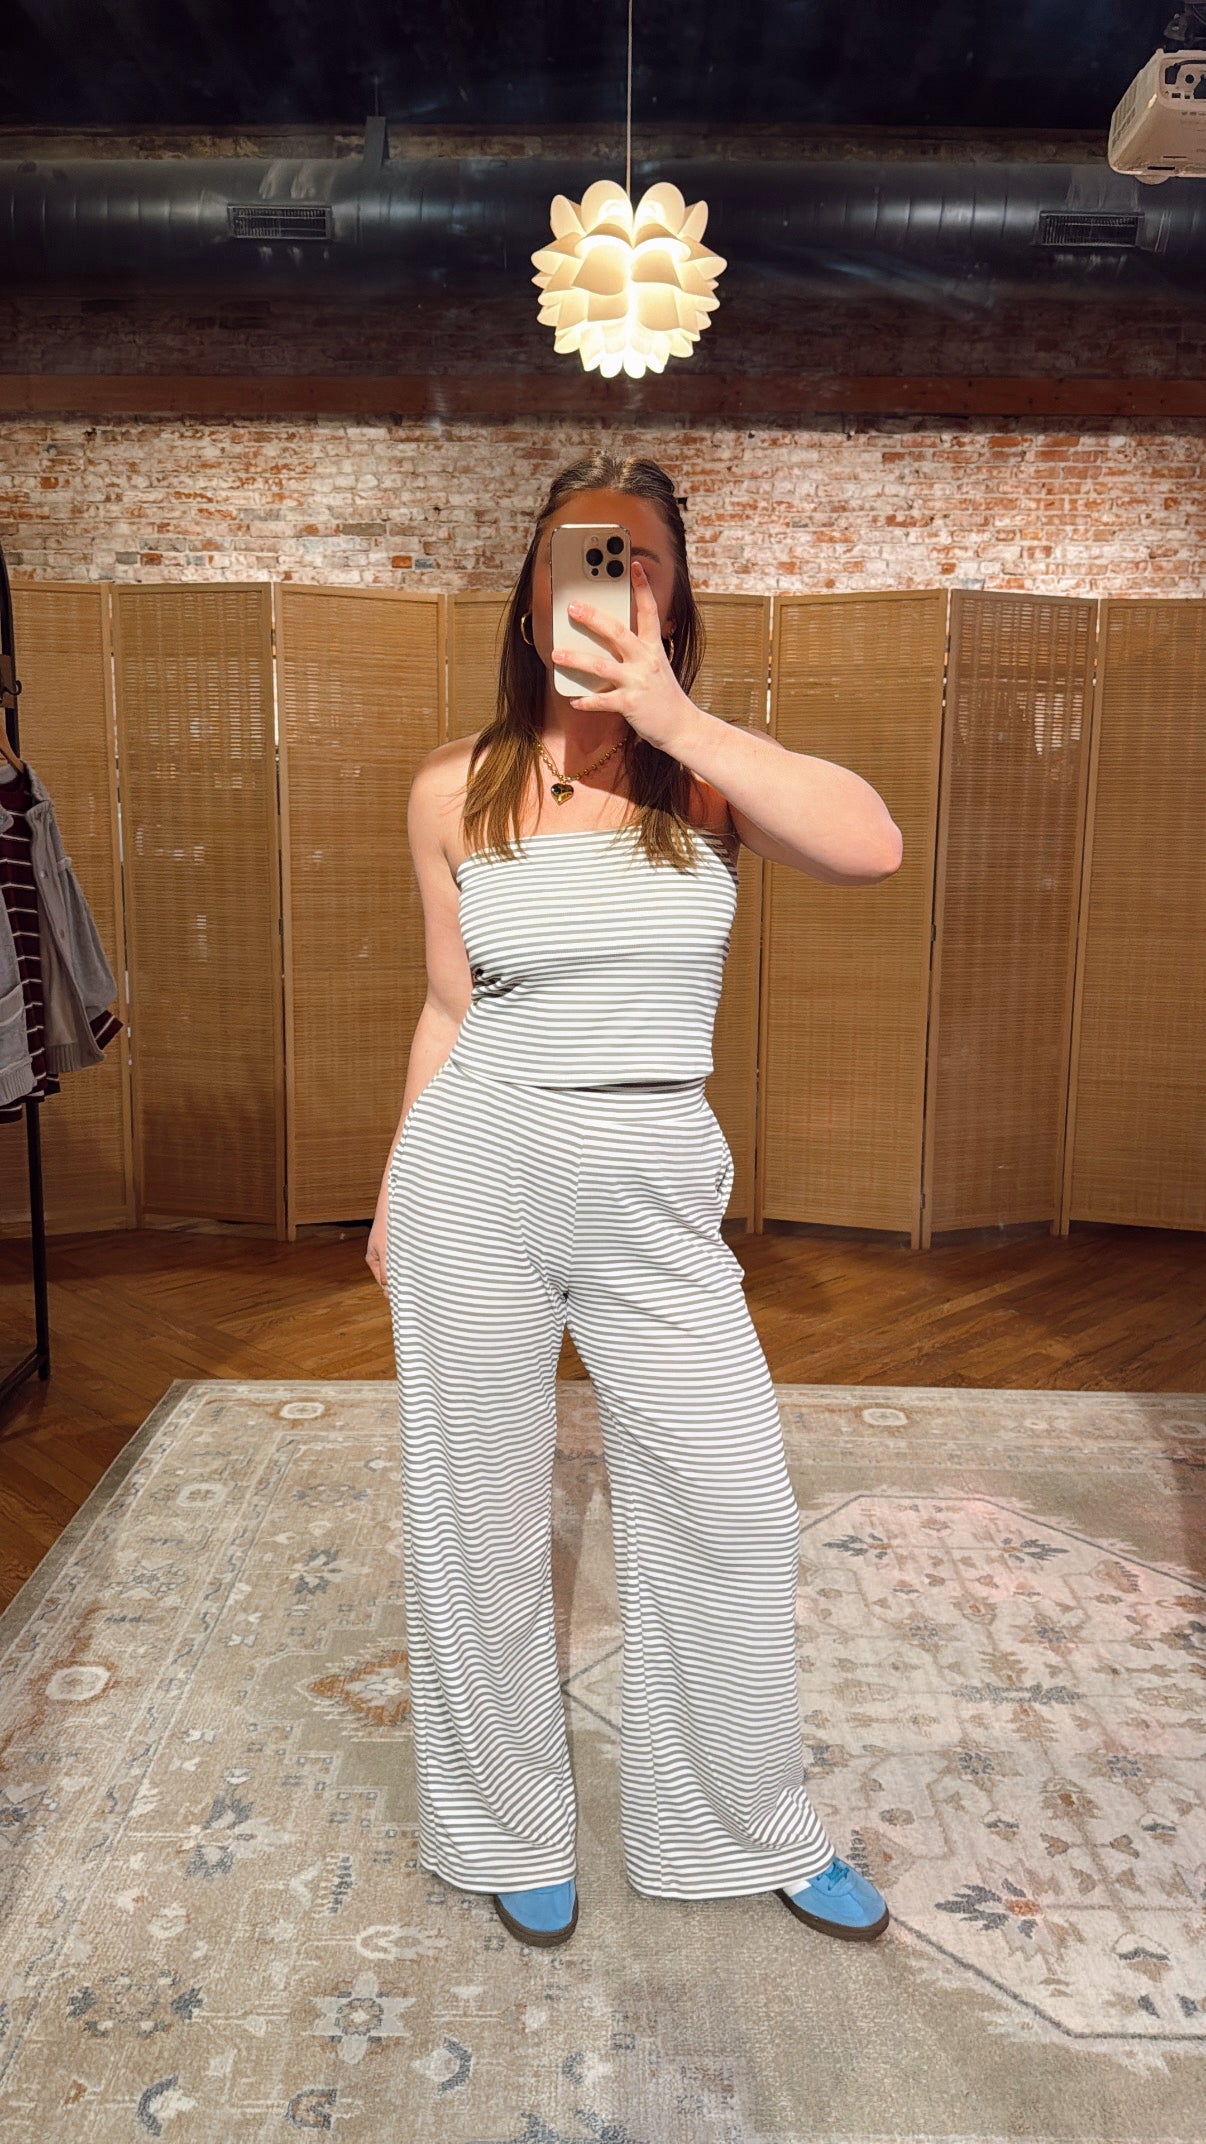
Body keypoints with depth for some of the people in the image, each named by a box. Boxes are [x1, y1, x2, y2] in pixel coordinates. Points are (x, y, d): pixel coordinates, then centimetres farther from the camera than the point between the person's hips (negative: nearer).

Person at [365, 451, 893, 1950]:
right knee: (478, 1506, 11)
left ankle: (751, 1826, 35)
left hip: (653, 1187, 0)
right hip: (477, 1168, 0)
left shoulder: (708, 777, -3)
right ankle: (511, 1828, 36)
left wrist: (667, 709, -28)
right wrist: (395, 1194, 12)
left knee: (735, 1510, 8)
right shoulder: (454, 790, 0)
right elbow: (450, 1009, 9)